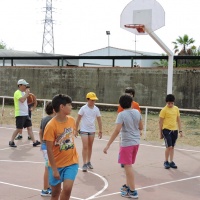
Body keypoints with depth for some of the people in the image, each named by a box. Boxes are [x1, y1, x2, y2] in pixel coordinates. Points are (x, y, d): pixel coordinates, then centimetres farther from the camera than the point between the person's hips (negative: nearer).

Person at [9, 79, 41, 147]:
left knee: (29, 127, 4)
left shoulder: (23, 92, 16)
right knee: (19, 129, -3)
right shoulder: (17, 92, -12)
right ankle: (11, 142, 10)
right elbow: (22, 100, -29)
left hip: (26, 114, 8)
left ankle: (34, 142, 3)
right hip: (20, 114, -8)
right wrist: (27, 93, -19)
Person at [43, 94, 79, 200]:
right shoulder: (51, 126, -20)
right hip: (56, 164, -3)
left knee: (67, 188, -13)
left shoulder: (72, 120, -3)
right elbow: (49, 149, -17)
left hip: (71, 162, 3)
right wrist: (54, 169, -16)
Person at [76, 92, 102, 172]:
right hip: (84, 130, -4)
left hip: (92, 130, 4)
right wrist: (76, 130, -5)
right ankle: (84, 164, -7)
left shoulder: (96, 109, 0)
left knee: (90, 147, 12)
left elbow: (99, 120, 6)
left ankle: (88, 162, 25)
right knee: (85, 147, -10)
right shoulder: (83, 108, -10)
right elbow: (78, 120, -5)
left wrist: (100, 131, 4)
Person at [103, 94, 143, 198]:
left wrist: (108, 145, -23)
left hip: (127, 143, -7)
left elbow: (117, 130, -23)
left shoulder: (122, 114, -15)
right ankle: (128, 186, 28)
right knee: (128, 165, 19)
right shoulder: (137, 112, 3)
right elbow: (141, 127, 11)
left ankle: (132, 191, -1)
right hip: (136, 142, 7)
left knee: (128, 166, -1)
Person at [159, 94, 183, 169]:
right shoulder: (164, 110, -8)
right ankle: (166, 162, 7)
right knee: (169, 147, -10)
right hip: (166, 130, -5)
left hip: (174, 130, 5)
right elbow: (160, 122, -4)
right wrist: (160, 133, -3)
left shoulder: (176, 109, 6)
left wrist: (180, 130, 10)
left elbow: (178, 120, 14)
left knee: (172, 147, 12)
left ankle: (171, 162, 22)